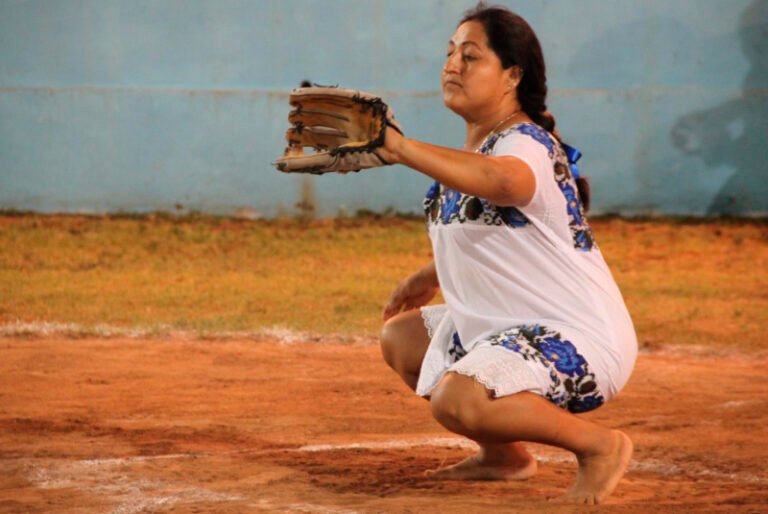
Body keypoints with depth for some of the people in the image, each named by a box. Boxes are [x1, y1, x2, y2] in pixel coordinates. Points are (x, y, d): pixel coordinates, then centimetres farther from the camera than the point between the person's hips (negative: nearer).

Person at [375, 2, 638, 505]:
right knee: (401, 339, 22)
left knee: (457, 400, -32)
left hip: (580, 337, -11)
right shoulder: (477, 148, 11)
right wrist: (430, 276, 25)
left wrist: (402, 149, -51)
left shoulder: (527, 145, -21)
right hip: (505, 329, 11)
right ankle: (504, 453, 29)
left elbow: (501, 181, -48)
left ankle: (599, 446, -12)